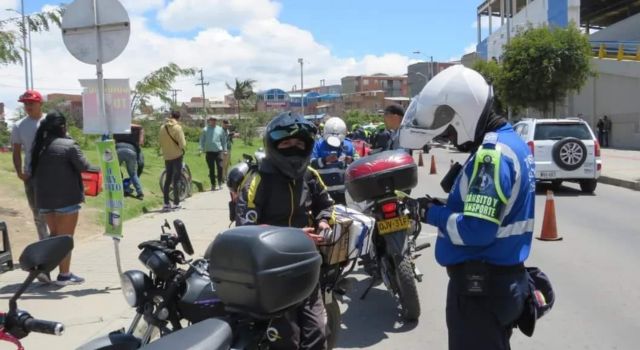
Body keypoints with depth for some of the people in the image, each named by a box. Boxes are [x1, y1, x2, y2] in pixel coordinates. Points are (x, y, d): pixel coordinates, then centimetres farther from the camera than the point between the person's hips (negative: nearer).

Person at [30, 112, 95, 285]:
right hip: (66, 198, -6)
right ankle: (64, 275, 9)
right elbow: (84, 167, -11)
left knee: (54, 235, 21)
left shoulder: (39, 146, 8)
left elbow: (34, 171, 12)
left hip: (44, 198, 6)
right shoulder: (69, 145, -12)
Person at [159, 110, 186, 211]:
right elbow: (182, 143, -18)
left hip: (167, 156, 5)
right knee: (176, 180, 1)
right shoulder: (177, 127, -13)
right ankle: (176, 203, 2)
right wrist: (183, 149, 2)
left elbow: (160, 141, 6)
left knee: (168, 179, 13)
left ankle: (166, 203, 11)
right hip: (177, 156, -5)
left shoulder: (163, 127, 3)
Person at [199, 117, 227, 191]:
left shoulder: (220, 129, 9)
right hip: (209, 152, 0)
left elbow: (224, 140, 15)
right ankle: (213, 184, 12)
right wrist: (201, 149, -1)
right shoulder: (205, 130, 5)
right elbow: (202, 140, 9)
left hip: (218, 151, 0)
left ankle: (220, 183, 11)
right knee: (211, 169, 3)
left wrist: (225, 150, 13)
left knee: (220, 167, -5)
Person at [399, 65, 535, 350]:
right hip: (505, 278, 10)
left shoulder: (492, 154, -22)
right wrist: (454, 198, 3)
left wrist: (432, 213, -14)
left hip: (480, 286, -10)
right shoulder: (511, 142, 11)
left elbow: (477, 230, -29)